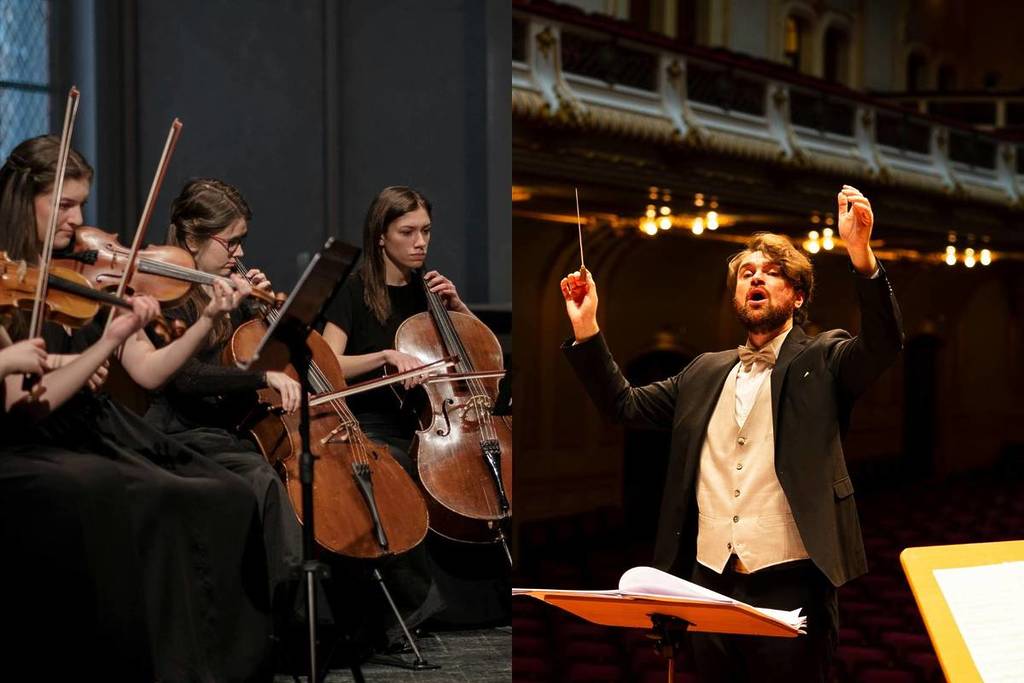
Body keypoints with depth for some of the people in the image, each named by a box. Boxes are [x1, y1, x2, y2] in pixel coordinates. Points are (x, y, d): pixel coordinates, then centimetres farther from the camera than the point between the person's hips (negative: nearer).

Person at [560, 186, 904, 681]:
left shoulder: (822, 361, 4)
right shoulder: (706, 372, 18)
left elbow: (884, 343, -14)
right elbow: (624, 404, 19)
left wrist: (860, 254, -29)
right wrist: (585, 328, 7)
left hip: (789, 586, -5)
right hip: (710, 583, 5)